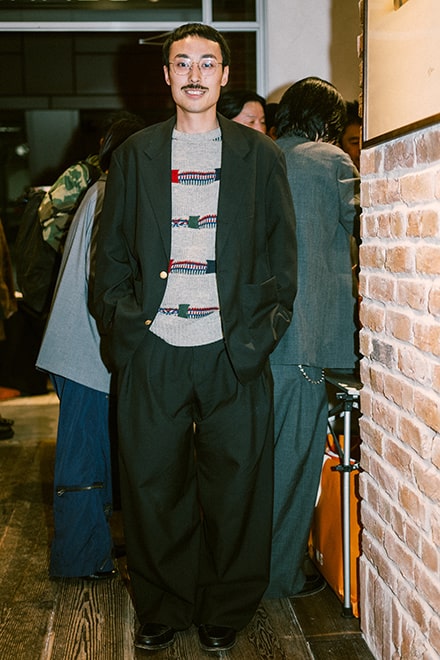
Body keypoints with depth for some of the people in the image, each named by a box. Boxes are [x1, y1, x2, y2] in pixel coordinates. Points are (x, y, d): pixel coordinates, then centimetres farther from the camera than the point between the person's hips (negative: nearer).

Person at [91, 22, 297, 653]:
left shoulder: (261, 155, 9)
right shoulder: (135, 154, 12)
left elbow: (282, 252, 8)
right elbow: (112, 252, 11)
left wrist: (263, 331, -2)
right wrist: (121, 328, 1)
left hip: (234, 350, -1)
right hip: (153, 349, 1)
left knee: (235, 485, 6)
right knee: (152, 483, 7)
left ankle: (224, 611, 25)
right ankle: (163, 607, 26)